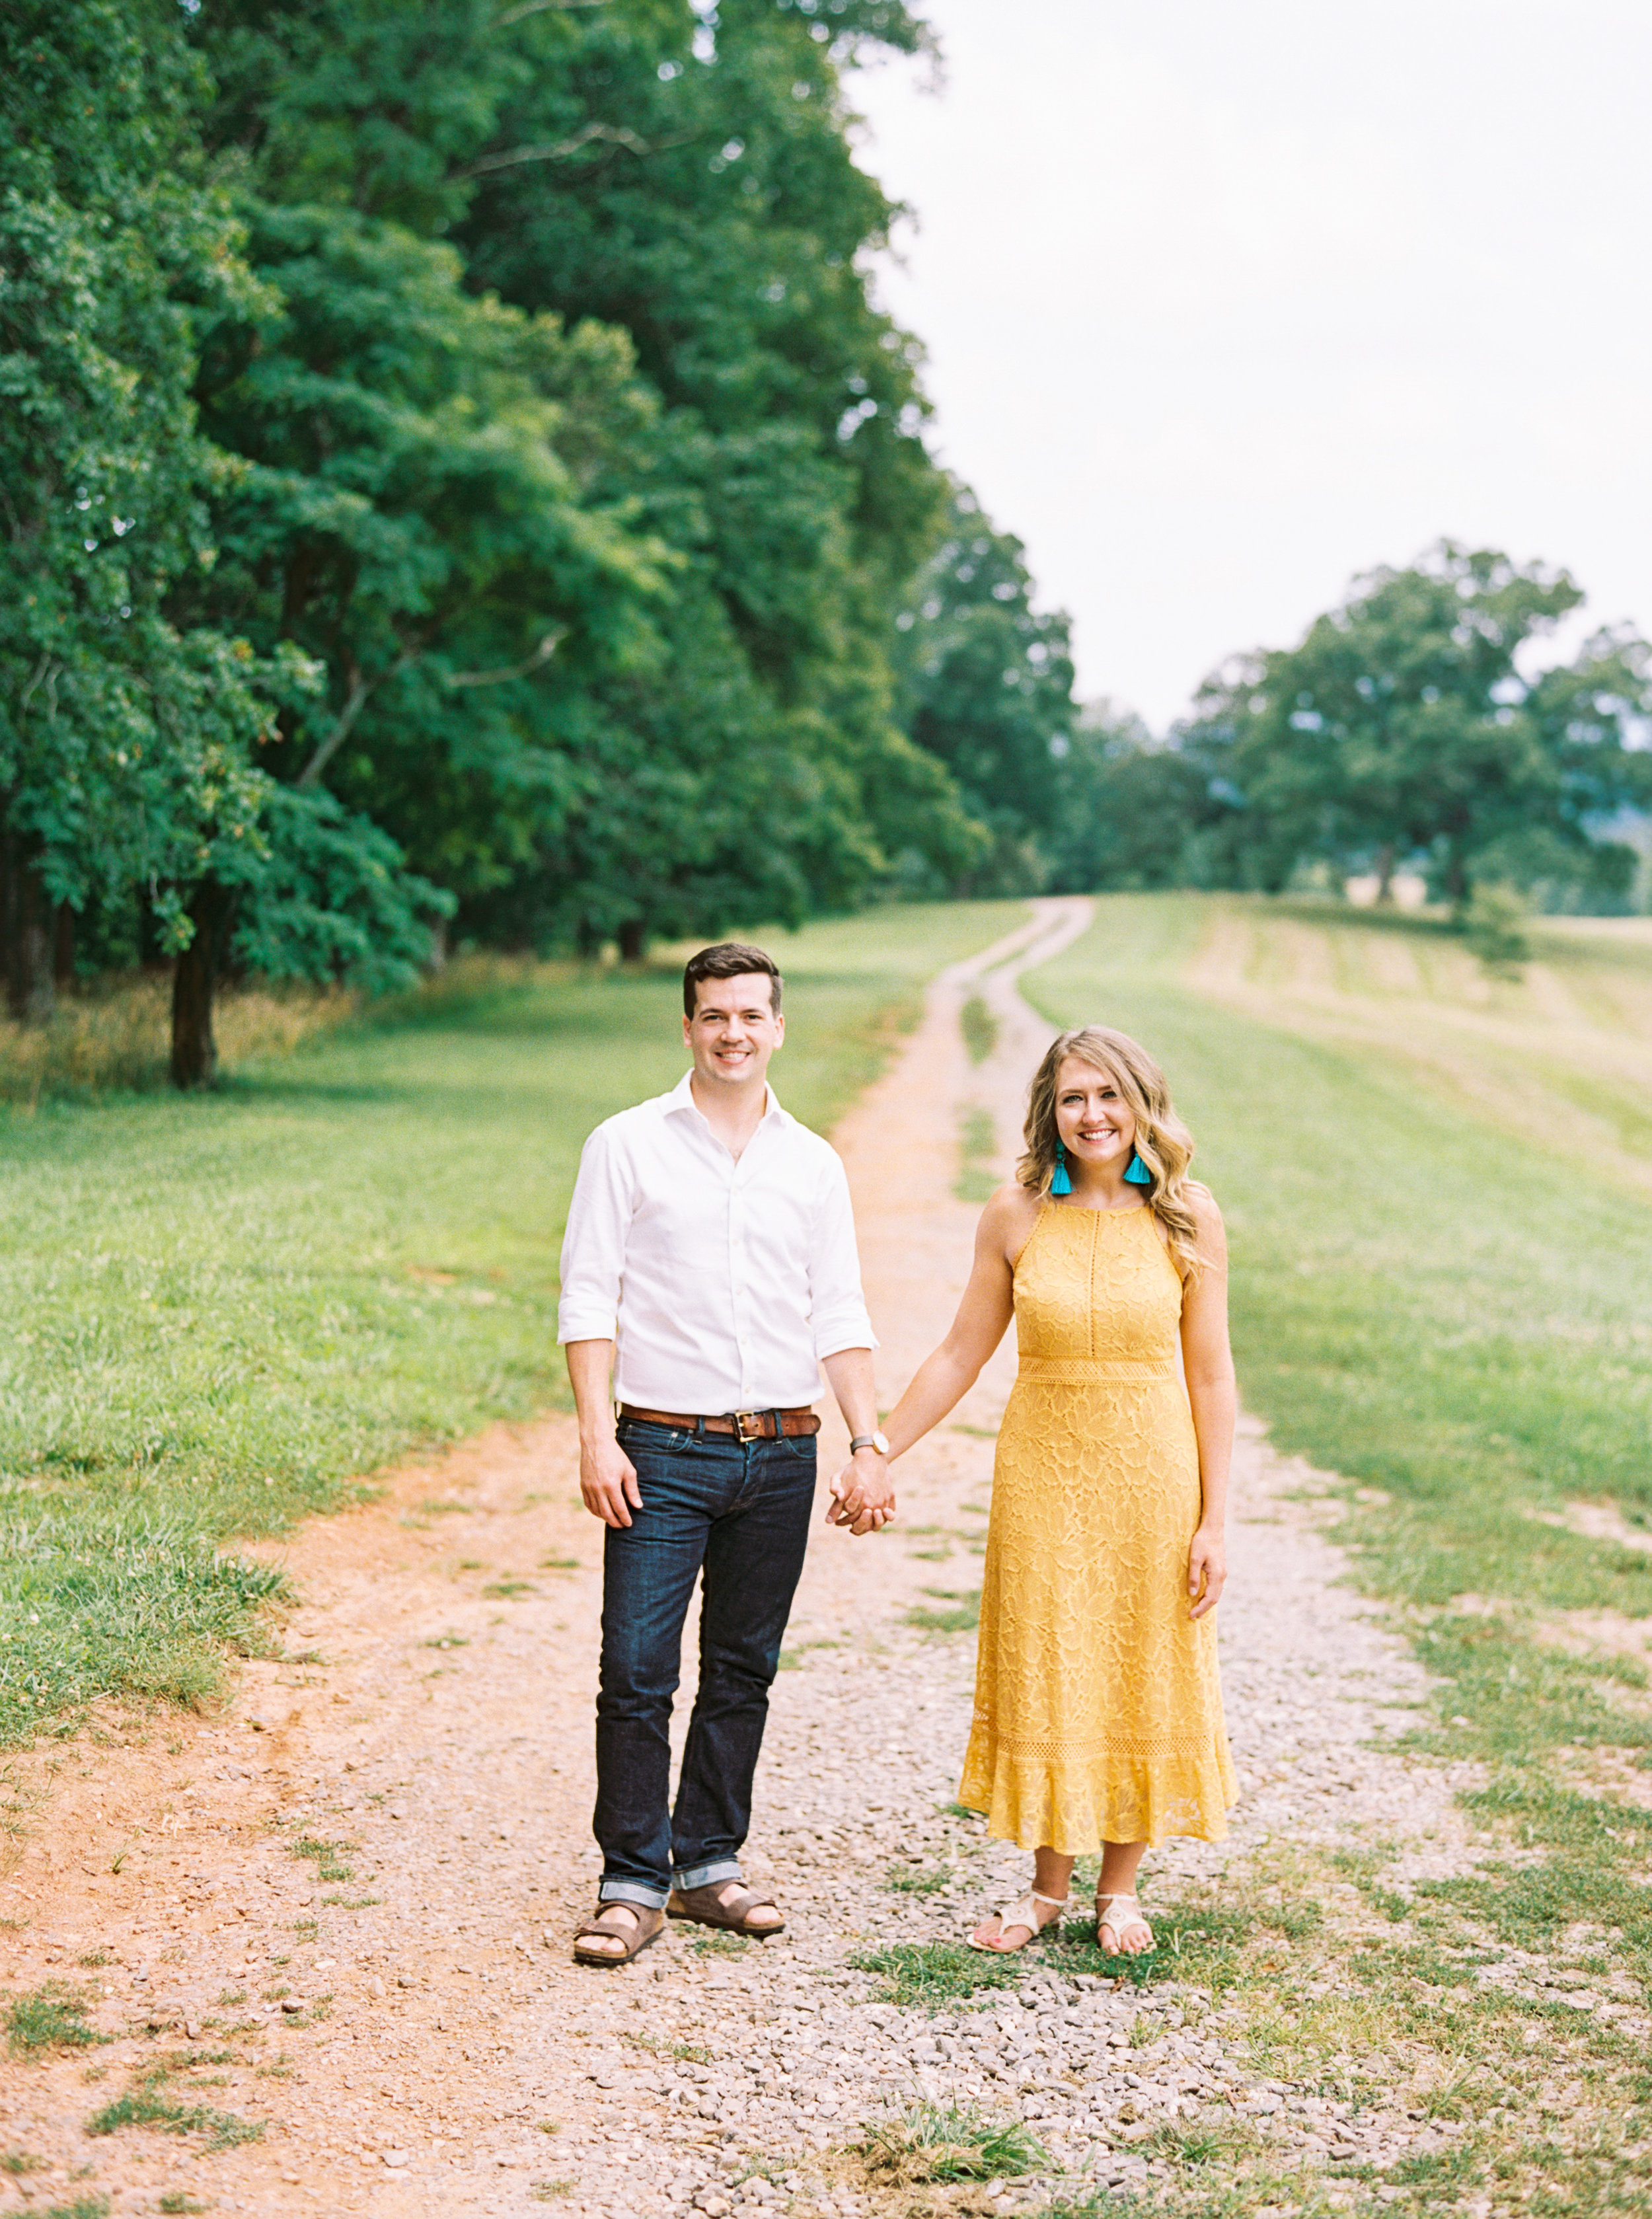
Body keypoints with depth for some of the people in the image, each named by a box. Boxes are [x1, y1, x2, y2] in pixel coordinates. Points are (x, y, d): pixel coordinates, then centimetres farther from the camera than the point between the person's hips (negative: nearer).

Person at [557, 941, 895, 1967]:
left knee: (743, 1673, 9)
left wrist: (869, 1443, 1)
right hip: (665, 1454, -3)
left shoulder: (814, 1164, 10)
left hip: (782, 1457, 3)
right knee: (638, 1675, -7)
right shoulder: (628, 1147, 1)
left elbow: (840, 1319, 11)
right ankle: (634, 1886, 2)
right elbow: (588, 1300, -2)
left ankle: (709, 1865, 20)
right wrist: (597, 1437, -11)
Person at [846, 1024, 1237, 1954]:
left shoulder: (1187, 1215, -4)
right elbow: (961, 1355, 4)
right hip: (1043, 1470, 1)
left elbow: (1210, 1373, -3)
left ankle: (1120, 1887, 23)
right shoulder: (1017, 1215, -2)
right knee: (1043, 1676, 6)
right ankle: (1050, 1884, 22)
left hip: (1151, 1474, -1)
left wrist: (1214, 1521, -6)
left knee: (1141, 1677, 7)